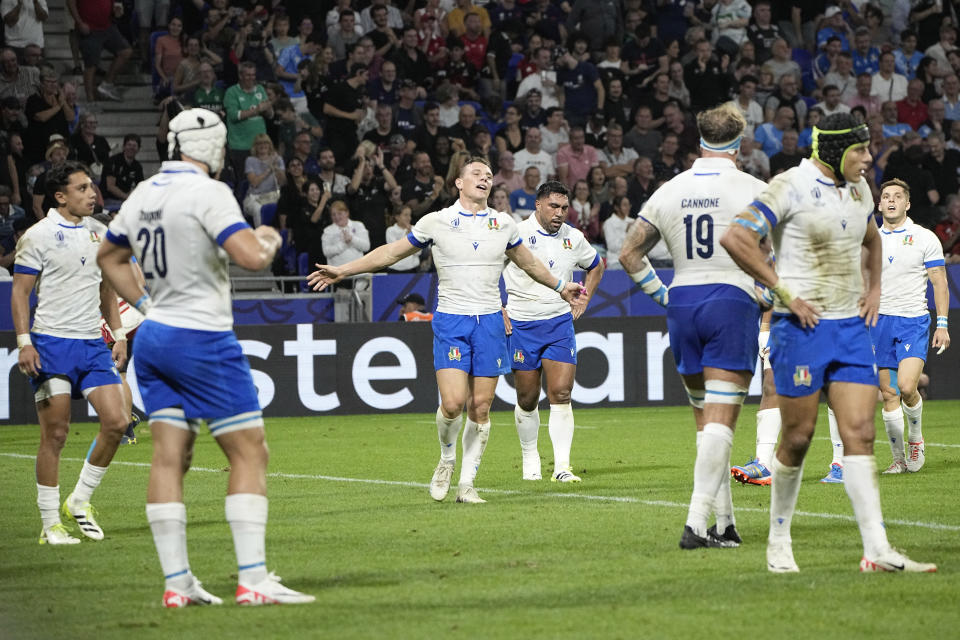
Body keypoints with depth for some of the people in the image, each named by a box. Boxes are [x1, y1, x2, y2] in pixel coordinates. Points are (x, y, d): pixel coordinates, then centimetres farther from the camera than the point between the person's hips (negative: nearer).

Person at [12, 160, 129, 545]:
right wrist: (24, 341, -14)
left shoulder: (98, 233, 12)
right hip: (51, 343, -6)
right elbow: (20, 291, -5)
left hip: (92, 344, 6)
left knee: (116, 422, -5)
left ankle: (79, 502, 13)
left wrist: (118, 335, 15)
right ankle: (51, 524, 4)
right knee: (55, 434, -4)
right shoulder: (39, 236, -5)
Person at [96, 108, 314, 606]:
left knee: (170, 456, 6)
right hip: (202, 339, -8)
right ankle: (252, 579, -7)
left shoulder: (143, 195, 10)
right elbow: (251, 258, -23)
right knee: (249, 452, -2)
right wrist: (268, 240, -2)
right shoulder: (208, 193, -14)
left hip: (153, 337, 8)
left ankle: (176, 582, 4)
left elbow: (109, 257, 24)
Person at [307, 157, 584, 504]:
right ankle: (446, 460, 13)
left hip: (490, 321, 3)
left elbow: (529, 263, 27)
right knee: (453, 403, -16)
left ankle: (467, 483, 9)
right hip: (451, 321, -3)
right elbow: (391, 252, 8)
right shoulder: (435, 222, 1)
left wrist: (560, 286, 36)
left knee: (480, 406, 0)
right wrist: (342, 271, 5)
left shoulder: (504, 224, 9)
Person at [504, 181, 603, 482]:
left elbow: (596, 266, 25)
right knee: (527, 398, 5)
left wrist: (583, 300, 13)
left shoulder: (573, 238, 5)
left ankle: (562, 467, -12)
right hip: (521, 326, -2)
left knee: (561, 394, -10)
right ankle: (530, 459, 25)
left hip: (560, 323, 2)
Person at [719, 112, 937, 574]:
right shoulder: (792, 187, -11)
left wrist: (874, 289, 17)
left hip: (852, 327, 6)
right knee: (797, 438, -1)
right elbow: (735, 238, -19)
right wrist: (784, 293, -17)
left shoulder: (858, 189, 13)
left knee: (860, 433, -3)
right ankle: (779, 542, 17)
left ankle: (877, 551, -9)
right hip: (803, 327, -6)